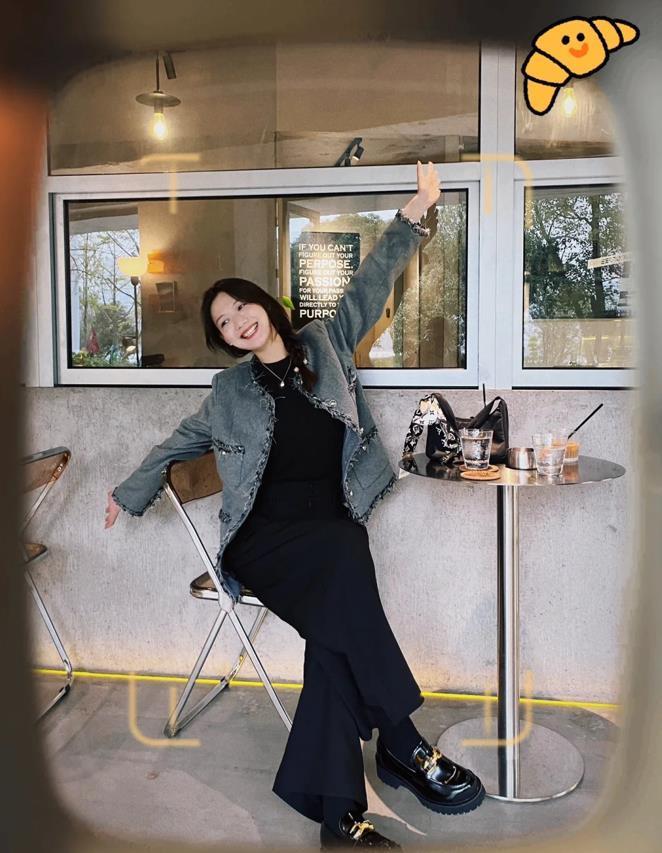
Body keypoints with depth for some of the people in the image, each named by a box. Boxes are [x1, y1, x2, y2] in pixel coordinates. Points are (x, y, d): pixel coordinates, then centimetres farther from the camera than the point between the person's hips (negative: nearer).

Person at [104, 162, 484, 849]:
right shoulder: (231, 390, 15)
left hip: (332, 528, 1)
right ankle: (403, 745, -28)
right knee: (343, 567, -34)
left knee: (335, 627, -29)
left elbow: (369, 285, 9)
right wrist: (131, 489, 36)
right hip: (264, 539, -1)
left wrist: (414, 213, 1)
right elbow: (182, 439, 29)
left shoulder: (325, 343, 14)